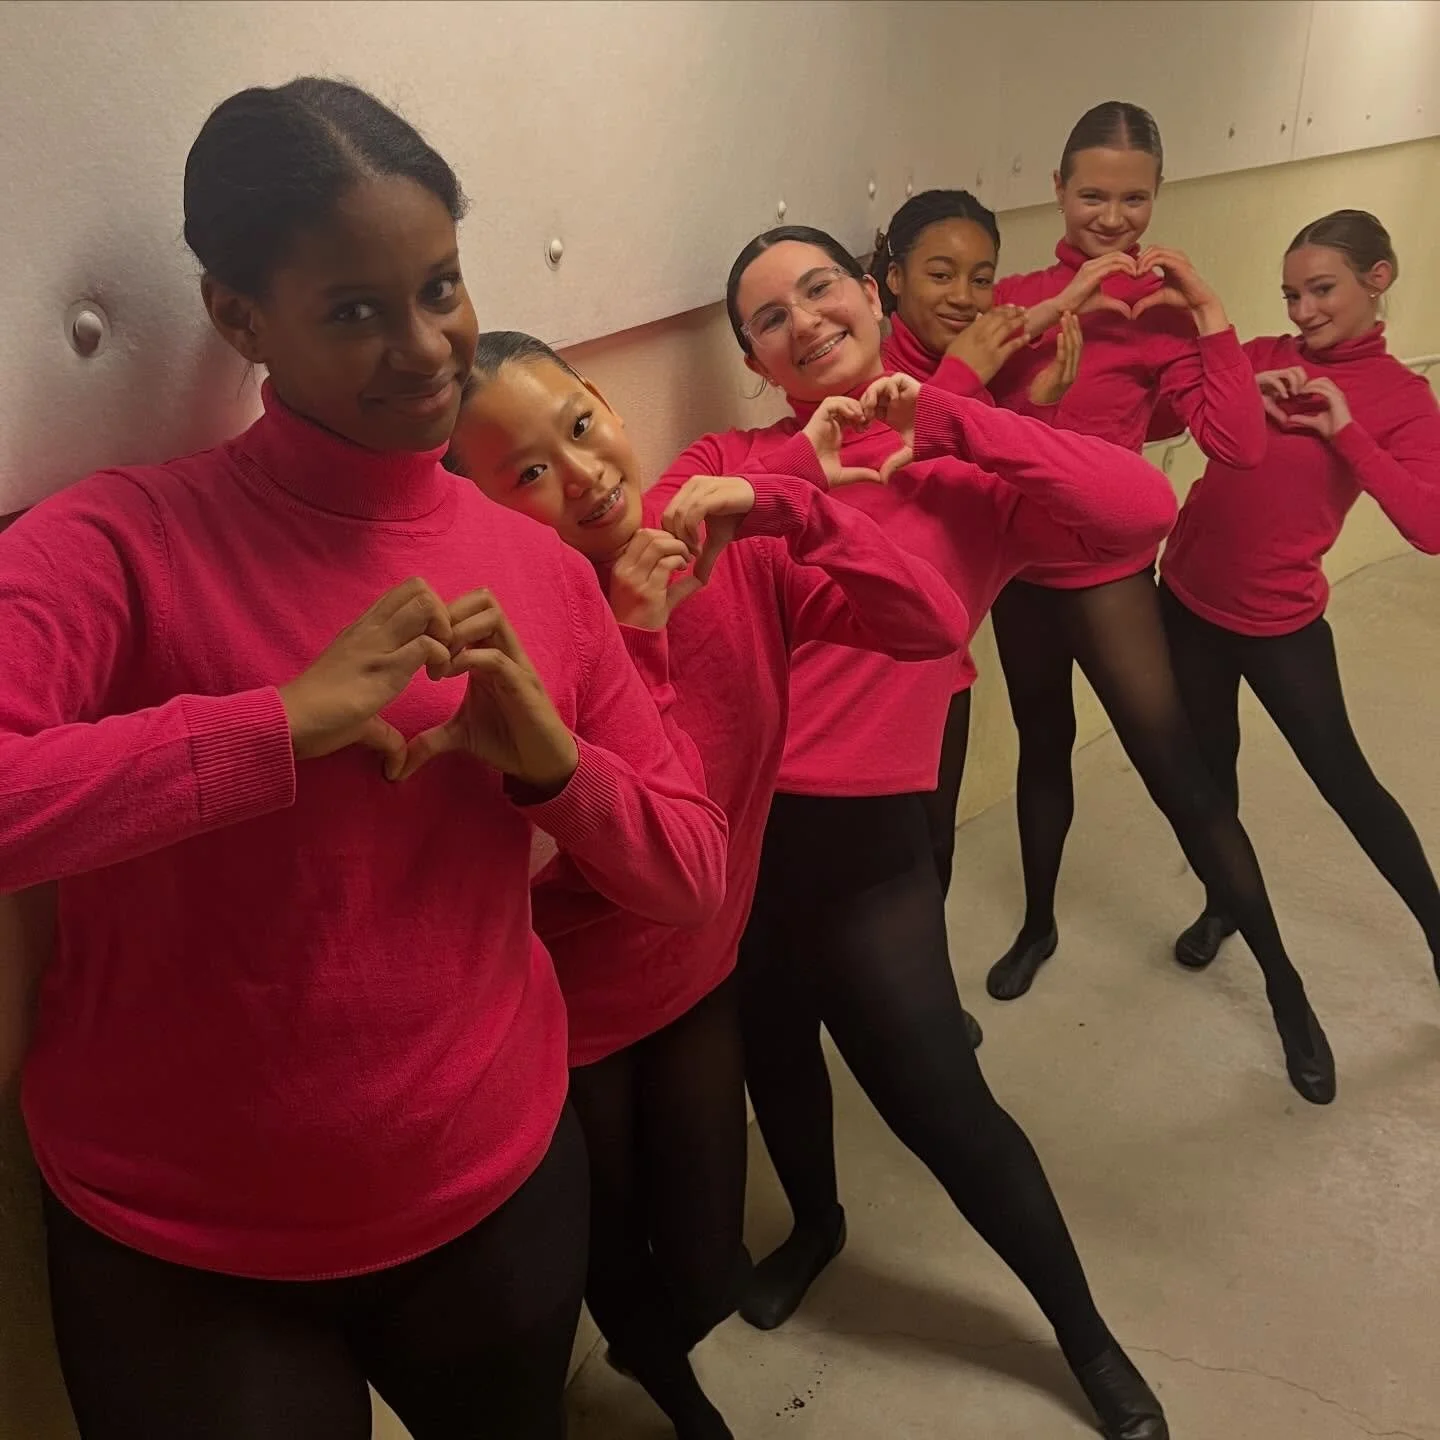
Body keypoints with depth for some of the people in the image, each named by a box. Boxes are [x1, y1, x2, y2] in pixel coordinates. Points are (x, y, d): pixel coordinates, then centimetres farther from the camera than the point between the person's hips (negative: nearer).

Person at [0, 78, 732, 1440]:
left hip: (500, 1197, 5)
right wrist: (288, 720, -31)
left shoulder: (537, 567, -4)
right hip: (181, 1254, -4)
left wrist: (552, 763, -18)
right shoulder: (122, 542, -17)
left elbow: (693, 872, 0)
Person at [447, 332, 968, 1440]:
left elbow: (934, 626, -20)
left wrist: (781, 504, -29)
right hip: (564, 1011, -3)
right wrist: (639, 636, -34)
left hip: (699, 974, 4)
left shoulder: (730, 546, -12)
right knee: (597, 1273, 17)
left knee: (706, 1275, 16)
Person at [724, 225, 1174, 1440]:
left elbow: (1143, 510, -20)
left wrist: (942, 418, -15)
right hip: (726, 820, 3)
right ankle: (816, 1226, 56)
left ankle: (1084, 1330, 33)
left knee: (941, 1103, 5)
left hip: (862, 836, -2)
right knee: (774, 1056, 23)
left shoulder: (964, 474, -4)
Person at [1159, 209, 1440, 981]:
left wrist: (1344, 430, -21)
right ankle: (1223, 902, 41)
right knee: (1208, 763, 18)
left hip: (1281, 620, -3)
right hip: (1187, 597, 4)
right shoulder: (1262, 356, 3)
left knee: (1343, 778, 8)